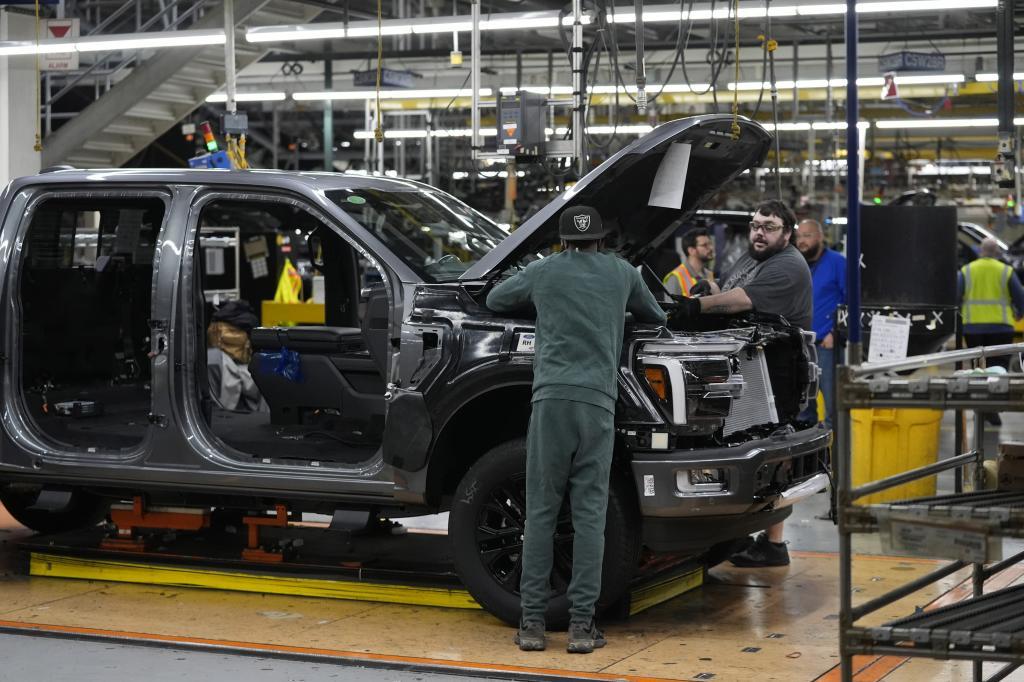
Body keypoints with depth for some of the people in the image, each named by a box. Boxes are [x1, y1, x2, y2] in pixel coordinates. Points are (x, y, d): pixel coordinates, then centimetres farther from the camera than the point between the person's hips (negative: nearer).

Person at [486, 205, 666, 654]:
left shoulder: (543, 271, 14)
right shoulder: (621, 273, 17)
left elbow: (495, 301, 31)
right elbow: (655, 317, 34)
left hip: (551, 398, 0)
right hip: (598, 402, 0)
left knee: (540, 513, 3)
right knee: (589, 515, 2)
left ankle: (532, 622, 2)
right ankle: (582, 624, 0)